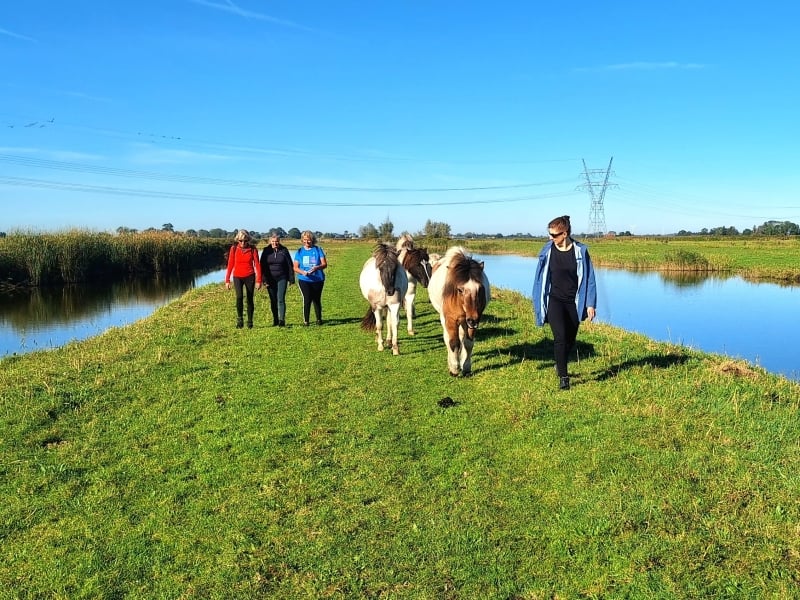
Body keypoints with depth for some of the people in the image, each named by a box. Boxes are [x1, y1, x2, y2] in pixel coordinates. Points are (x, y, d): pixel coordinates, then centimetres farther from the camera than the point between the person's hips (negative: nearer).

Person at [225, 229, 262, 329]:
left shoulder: (252, 249, -4)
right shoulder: (234, 248, -2)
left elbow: (257, 265, -3)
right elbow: (230, 264, 2)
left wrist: (258, 280, -8)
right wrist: (227, 280, 1)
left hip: (249, 277, 0)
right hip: (237, 277, 0)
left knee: (250, 299, 5)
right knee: (239, 297, -20)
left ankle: (250, 322, 18)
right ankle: (239, 319, -5)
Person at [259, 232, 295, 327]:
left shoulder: (284, 250, 0)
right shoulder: (266, 251, 2)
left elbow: (290, 265, 3)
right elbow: (262, 266, 3)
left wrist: (291, 279, 1)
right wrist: (264, 279, -4)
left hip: (282, 278, -2)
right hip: (270, 279, 2)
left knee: (281, 299, -11)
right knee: (273, 300, 8)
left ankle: (282, 320, -12)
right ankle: (275, 320, 18)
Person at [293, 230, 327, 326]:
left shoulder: (318, 249, 3)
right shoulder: (299, 251, 7)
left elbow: (324, 264, -3)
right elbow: (295, 267, 4)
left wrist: (316, 268, -25)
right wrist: (303, 272, -17)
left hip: (318, 279, 0)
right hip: (304, 280, 0)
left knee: (317, 300, 9)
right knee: (307, 299, -13)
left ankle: (319, 319, 24)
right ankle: (305, 320, -4)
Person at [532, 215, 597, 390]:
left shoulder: (580, 251, -6)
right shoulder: (548, 251, -4)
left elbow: (589, 278, -2)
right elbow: (541, 277, 4)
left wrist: (590, 304, -5)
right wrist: (538, 303, 6)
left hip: (574, 302, 1)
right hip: (554, 300, -1)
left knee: (570, 340, 13)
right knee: (560, 337, -15)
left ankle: (560, 365, 41)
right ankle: (563, 376, -5)